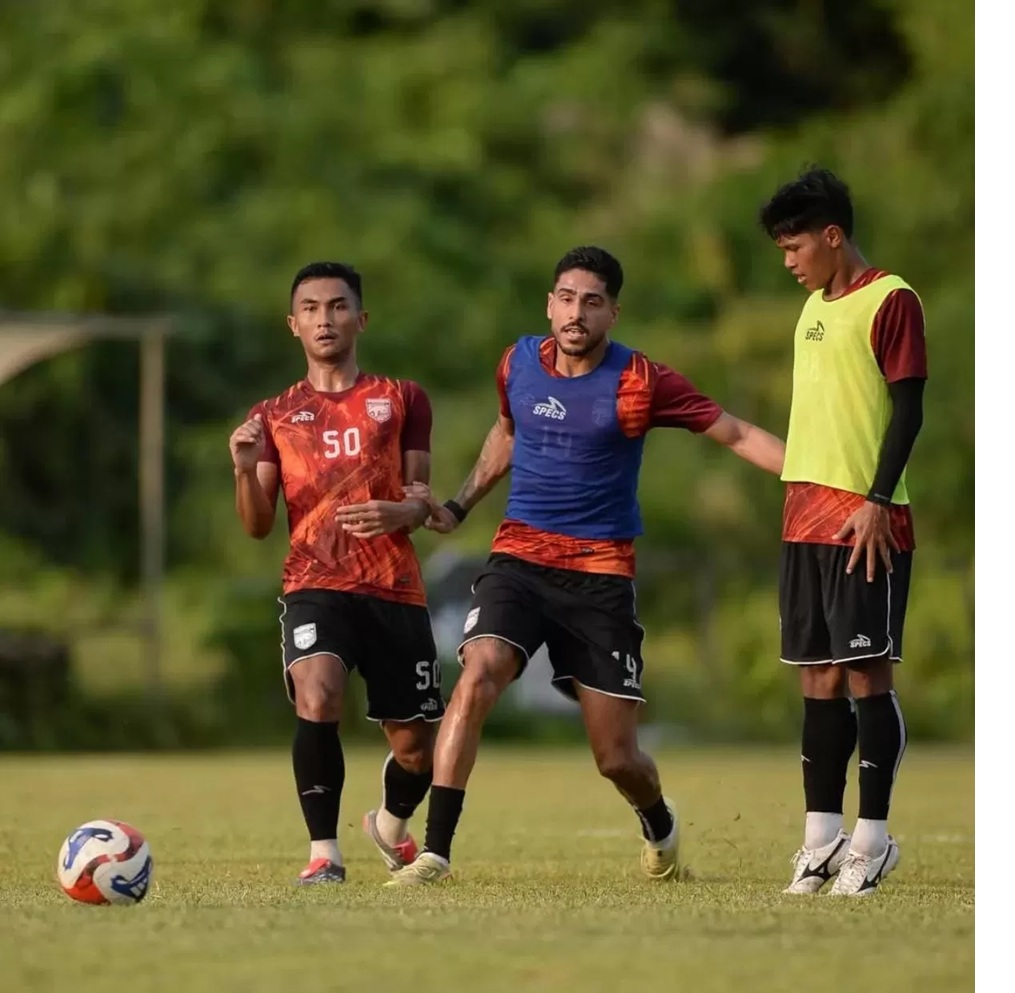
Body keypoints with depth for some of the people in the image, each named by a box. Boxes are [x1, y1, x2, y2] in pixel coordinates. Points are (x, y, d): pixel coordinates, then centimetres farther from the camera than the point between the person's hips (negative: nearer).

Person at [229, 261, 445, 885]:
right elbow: (258, 526, 8)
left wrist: (397, 513, -15)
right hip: (315, 585, -1)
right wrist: (246, 469, -12)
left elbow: (422, 499, 9)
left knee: (416, 747, 4)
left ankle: (392, 824, 39)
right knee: (317, 697, -30)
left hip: (395, 588, 1)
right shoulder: (275, 416, 14)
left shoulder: (401, 400, 12)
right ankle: (323, 851, -18)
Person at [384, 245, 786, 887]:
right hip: (519, 557, 2)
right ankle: (435, 851, -25)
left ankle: (660, 825, 37)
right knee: (479, 674, -26)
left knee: (616, 757, 0)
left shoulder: (639, 382, -8)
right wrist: (459, 507, 20)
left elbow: (738, 435, -5)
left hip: (602, 574, -2)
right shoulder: (518, 363, 4)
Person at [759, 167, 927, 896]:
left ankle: (873, 837, -2)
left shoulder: (889, 301, -7)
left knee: (866, 673, -6)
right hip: (806, 519, 8)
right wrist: (799, 501, 18)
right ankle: (823, 837, 9)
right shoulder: (814, 309, 18)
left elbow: (908, 408, -11)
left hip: (867, 522, -8)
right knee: (820, 679, 6)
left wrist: (877, 500, -18)